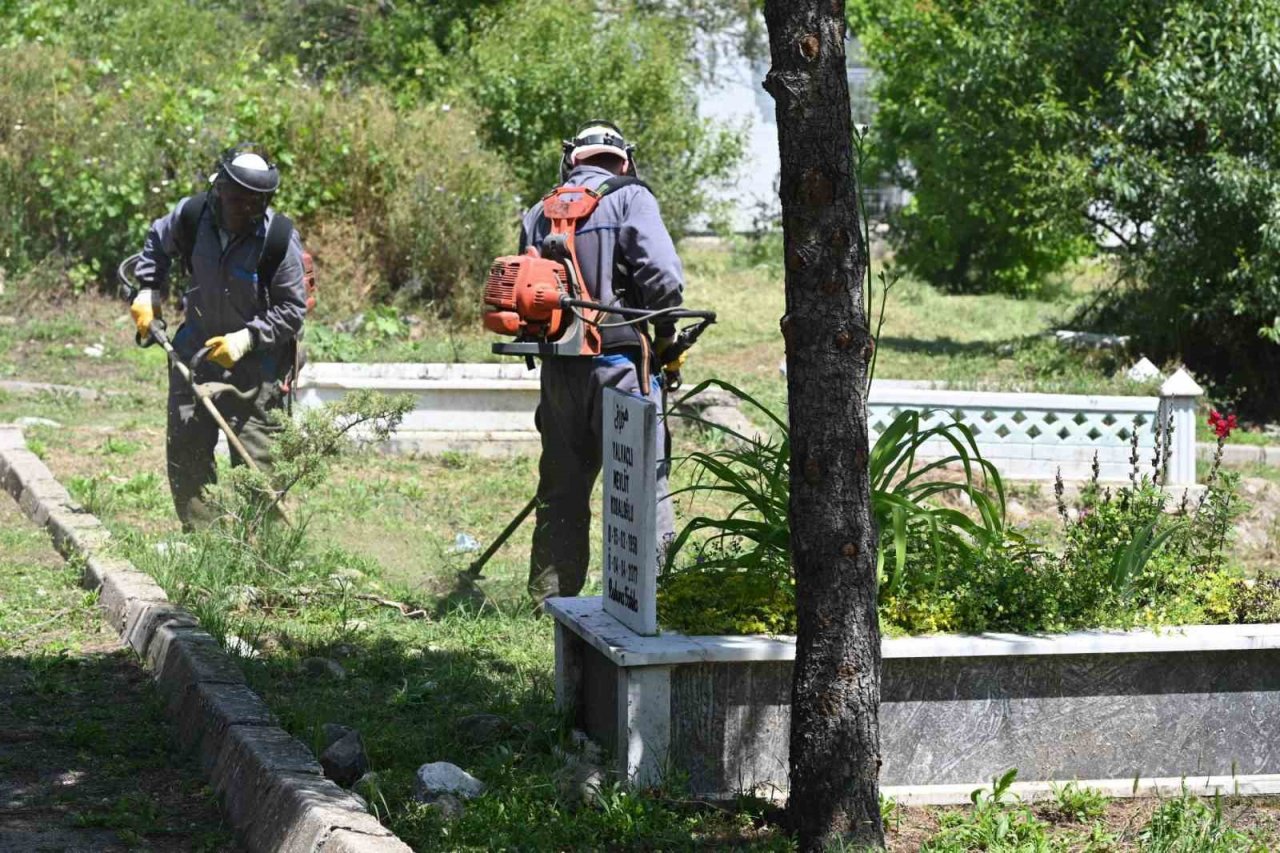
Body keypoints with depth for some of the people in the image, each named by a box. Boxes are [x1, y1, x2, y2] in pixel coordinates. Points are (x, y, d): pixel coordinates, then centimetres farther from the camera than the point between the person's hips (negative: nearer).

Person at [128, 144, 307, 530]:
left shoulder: (281, 238, -21)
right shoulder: (191, 215, -11)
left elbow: (292, 308, -12)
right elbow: (156, 243, 14)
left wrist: (246, 338, -22)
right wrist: (149, 292, 4)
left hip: (258, 359, -4)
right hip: (198, 346, 4)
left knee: (256, 456, -4)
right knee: (185, 447, 8)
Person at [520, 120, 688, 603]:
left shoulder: (539, 214, 16)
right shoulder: (629, 197, -1)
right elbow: (663, 275, -13)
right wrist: (666, 336, 0)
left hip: (558, 368, 6)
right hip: (620, 363, -5)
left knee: (561, 491, 15)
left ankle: (549, 600, 22)